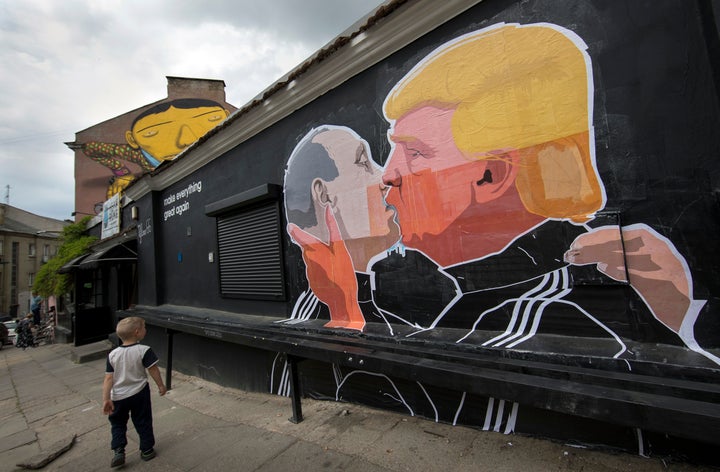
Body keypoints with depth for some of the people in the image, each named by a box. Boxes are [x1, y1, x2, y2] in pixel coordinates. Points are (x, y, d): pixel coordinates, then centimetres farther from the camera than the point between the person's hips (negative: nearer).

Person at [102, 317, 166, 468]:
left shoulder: (112, 354, -7)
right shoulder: (144, 350, -17)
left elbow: (109, 378, -9)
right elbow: (153, 370, -13)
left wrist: (106, 399, -4)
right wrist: (161, 385, 1)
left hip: (118, 396, 2)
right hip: (139, 393, -2)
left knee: (117, 423, 24)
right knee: (143, 422, 14)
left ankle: (118, 451, 15)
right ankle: (147, 450, 24)